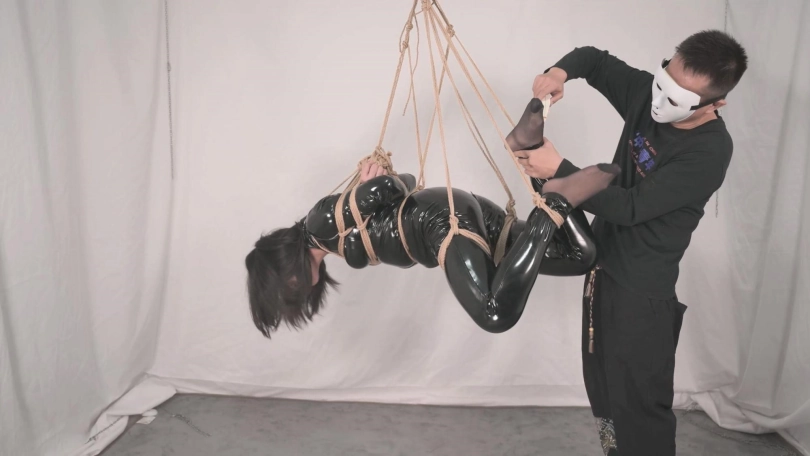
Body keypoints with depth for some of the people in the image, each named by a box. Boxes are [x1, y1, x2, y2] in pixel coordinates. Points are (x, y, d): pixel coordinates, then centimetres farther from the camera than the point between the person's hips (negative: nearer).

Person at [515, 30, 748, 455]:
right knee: (603, 394, 21)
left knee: (639, 408, -2)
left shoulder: (710, 151, -24)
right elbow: (594, 59, 10)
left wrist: (558, 170, -28)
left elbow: (631, 207, -26)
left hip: (642, 292, -7)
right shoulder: (648, 93, -5)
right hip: (602, 266, 8)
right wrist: (559, 72, -13)